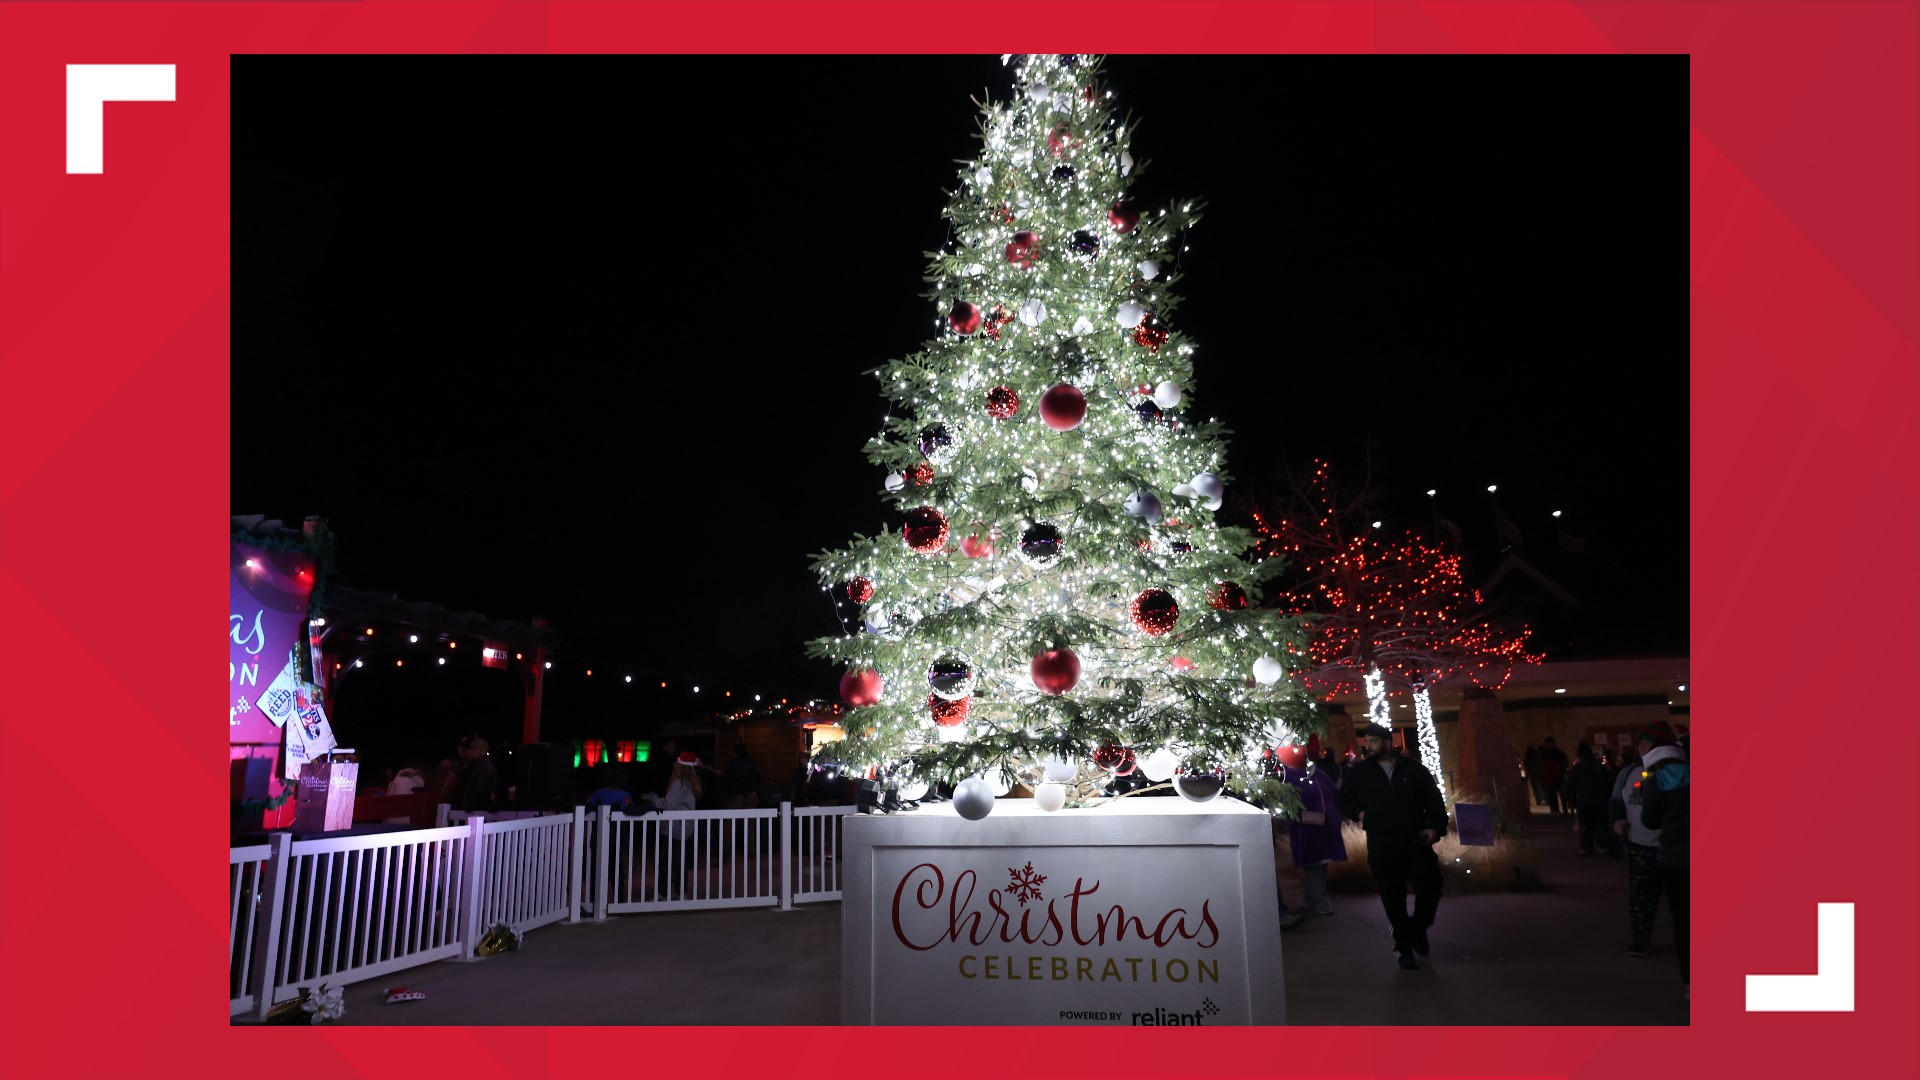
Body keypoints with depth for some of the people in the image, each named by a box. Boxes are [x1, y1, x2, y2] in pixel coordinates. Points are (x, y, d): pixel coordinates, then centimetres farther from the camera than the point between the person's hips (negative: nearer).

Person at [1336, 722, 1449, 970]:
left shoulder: (1414, 769, 4)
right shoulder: (1359, 772, 6)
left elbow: (1434, 800, 6)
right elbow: (1344, 799, 17)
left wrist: (1435, 827, -7)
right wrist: (1359, 813, -1)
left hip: (1416, 842, 0)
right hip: (1382, 847, 1)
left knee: (1430, 889, -3)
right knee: (1393, 899, 4)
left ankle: (1417, 929, 27)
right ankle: (1404, 946, 19)